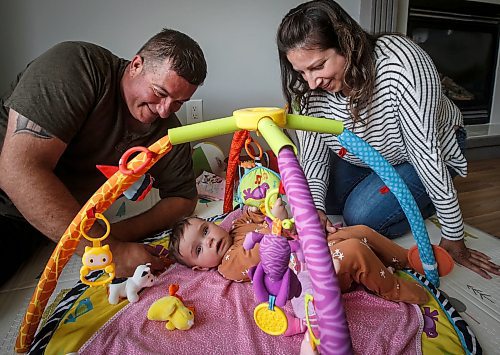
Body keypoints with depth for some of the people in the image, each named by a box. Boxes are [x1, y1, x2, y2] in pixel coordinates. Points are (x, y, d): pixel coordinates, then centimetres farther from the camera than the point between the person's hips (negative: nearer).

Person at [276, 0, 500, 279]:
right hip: (364, 155, 5)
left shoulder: (402, 62, -37)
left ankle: (435, 199, 7)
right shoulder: (308, 88, -22)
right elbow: (313, 155, -16)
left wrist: (454, 240, -25)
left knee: (362, 217, -21)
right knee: (322, 200, -7)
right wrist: (314, 208, -36)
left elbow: (426, 151, -34)